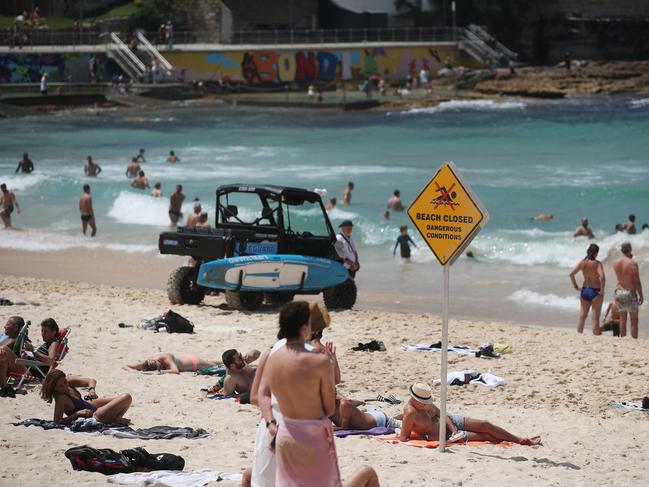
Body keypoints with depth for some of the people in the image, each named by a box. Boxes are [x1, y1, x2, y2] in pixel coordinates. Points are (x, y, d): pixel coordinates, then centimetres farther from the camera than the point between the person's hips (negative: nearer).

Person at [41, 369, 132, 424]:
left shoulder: (69, 382, -10)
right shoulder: (60, 398, -31)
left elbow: (91, 381, -1)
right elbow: (57, 421, -34)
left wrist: (91, 389, -24)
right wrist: (78, 413, -36)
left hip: (90, 404, 9)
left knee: (127, 398, 14)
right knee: (126, 398, -14)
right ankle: (116, 419, 8)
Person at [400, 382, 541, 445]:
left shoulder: (426, 402, -4)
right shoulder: (410, 412, -27)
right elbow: (403, 438, -30)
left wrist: (453, 428, -12)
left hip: (450, 421, 8)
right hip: (445, 435, -8)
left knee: (485, 425, -3)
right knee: (485, 436, -8)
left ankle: (521, 440, 8)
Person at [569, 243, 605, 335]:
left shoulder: (582, 262, -1)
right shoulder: (597, 264, -14)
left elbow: (571, 274, -3)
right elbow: (602, 277, -26)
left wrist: (575, 286, 6)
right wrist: (602, 291, -15)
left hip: (584, 291, 4)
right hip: (595, 292, -4)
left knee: (582, 315, 14)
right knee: (595, 317, 2)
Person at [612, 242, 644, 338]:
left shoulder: (615, 263, 0)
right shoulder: (633, 263, -15)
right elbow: (637, 281, -15)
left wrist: (629, 258, 17)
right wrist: (641, 296, -4)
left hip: (619, 291, 5)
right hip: (630, 293, -5)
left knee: (622, 319, 13)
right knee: (634, 321, 4)